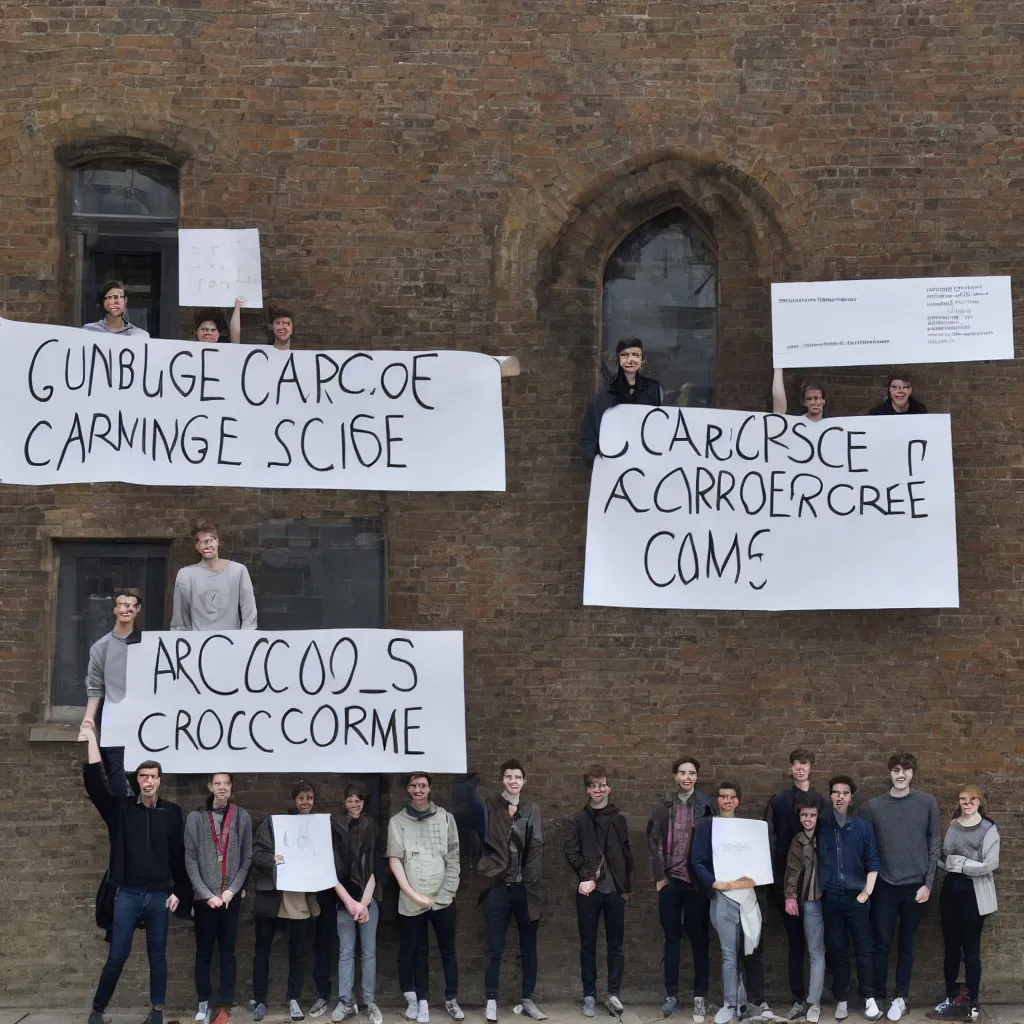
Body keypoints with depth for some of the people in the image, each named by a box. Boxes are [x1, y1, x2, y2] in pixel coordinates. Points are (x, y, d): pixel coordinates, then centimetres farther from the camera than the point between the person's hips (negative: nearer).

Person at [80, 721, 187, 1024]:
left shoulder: (172, 812, 4)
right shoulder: (121, 808, 1)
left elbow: (179, 854, 7)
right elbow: (94, 783, -12)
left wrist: (177, 891, 4)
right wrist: (92, 740, -20)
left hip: (159, 895, 1)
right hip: (127, 894, -1)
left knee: (158, 955, 8)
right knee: (117, 956, 1)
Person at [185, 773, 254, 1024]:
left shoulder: (242, 817, 2)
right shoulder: (196, 817, -2)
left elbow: (247, 858, 3)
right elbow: (190, 861, -2)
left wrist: (232, 890, -7)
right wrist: (207, 894, -8)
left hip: (231, 896, 1)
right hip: (204, 896, -1)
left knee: (228, 951, 4)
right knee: (204, 950, 7)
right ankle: (203, 1002, 18)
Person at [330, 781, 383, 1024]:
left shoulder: (371, 827, 1)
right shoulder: (335, 826, -2)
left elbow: (375, 867, -2)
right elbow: (331, 868, -4)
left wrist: (364, 902, -9)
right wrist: (349, 901, -8)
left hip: (368, 897, 1)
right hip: (344, 898, -1)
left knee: (369, 951, 4)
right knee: (346, 952, 3)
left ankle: (369, 1002, 9)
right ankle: (345, 1002, 9)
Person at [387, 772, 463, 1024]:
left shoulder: (445, 818, 4)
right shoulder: (397, 821, 2)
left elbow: (453, 857, 4)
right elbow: (394, 859, -4)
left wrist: (447, 891, -5)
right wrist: (413, 894, -12)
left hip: (442, 898, 1)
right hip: (411, 900, 0)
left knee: (448, 951, 6)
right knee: (417, 951, 6)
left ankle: (451, 999, 16)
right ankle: (421, 1001, 13)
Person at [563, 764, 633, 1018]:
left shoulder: (619, 819, 8)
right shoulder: (578, 820, 3)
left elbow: (626, 854, 10)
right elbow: (571, 852, -4)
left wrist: (627, 886, 8)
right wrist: (586, 876, -14)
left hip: (615, 890, 1)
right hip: (588, 889, -1)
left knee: (615, 945, 3)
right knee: (588, 945, 4)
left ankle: (613, 994, 10)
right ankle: (589, 995, 11)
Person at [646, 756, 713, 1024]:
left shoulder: (705, 805, -1)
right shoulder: (664, 805, 4)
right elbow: (653, 841, 3)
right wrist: (659, 875, -3)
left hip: (697, 881, -1)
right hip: (670, 880, 2)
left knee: (699, 939, 4)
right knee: (672, 938, 7)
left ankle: (700, 996, 11)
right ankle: (671, 993, 14)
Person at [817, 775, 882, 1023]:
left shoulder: (862, 826, 1)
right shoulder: (821, 825, 1)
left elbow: (872, 862, 3)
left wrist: (867, 891, -4)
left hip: (856, 897, 0)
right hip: (830, 898, 0)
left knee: (863, 949, 1)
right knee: (837, 951, 5)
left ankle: (869, 998, 9)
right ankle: (842, 1000, 13)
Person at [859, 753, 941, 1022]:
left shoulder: (927, 803, 0)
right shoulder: (873, 806, 0)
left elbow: (935, 844, 1)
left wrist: (928, 883, -4)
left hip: (915, 885, 0)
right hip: (884, 886, 0)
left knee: (907, 945, 8)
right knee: (881, 944, 3)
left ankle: (900, 997, 17)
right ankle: (878, 997, 13)